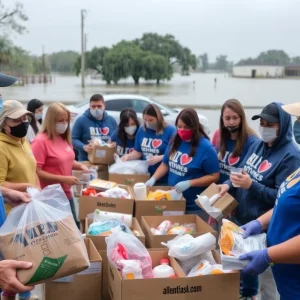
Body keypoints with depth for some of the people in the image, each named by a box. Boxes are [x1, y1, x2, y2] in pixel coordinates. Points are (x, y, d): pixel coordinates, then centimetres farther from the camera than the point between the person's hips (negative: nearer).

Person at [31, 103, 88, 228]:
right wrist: (63, 179, -23)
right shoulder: (41, 141, -17)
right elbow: (36, 172, -21)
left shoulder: (64, 139, 8)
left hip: (67, 194, 8)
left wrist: (80, 166, 2)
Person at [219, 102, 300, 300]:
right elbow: (243, 172, 14)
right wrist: (229, 184, -6)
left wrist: (252, 186, -28)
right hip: (243, 218, 8)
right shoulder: (257, 145, 5)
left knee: (265, 272, 6)